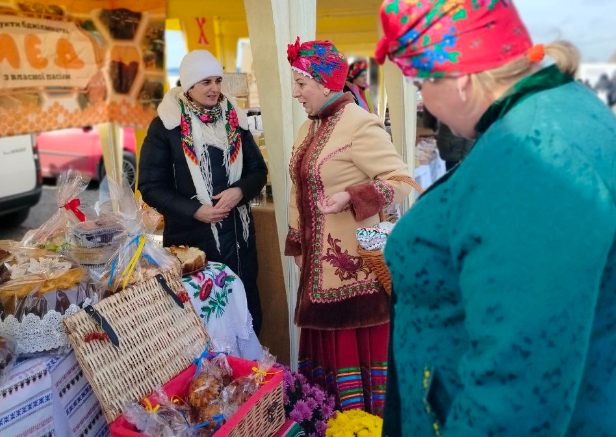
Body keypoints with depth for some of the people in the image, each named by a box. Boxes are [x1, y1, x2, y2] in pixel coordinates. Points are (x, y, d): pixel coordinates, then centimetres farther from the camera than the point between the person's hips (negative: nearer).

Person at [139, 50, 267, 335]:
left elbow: (258, 170, 10)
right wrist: (194, 211, -18)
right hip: (190, 237, -3)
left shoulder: (233, 118, 8)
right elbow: (151, 186, -5)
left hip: (237, 232, 4)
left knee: (246, 307, 12)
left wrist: (240, 191, -12)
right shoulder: (165, 125, -4)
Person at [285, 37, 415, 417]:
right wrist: (297, 243, 18)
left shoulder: (360, 125, -14)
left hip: (353, 265, -9)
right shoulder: (310, 128, 13)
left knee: (358, 344, 0)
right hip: (319, 264, 9)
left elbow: (401, 181, -17)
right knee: (325, 340, 16)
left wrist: (350, 196, -29)